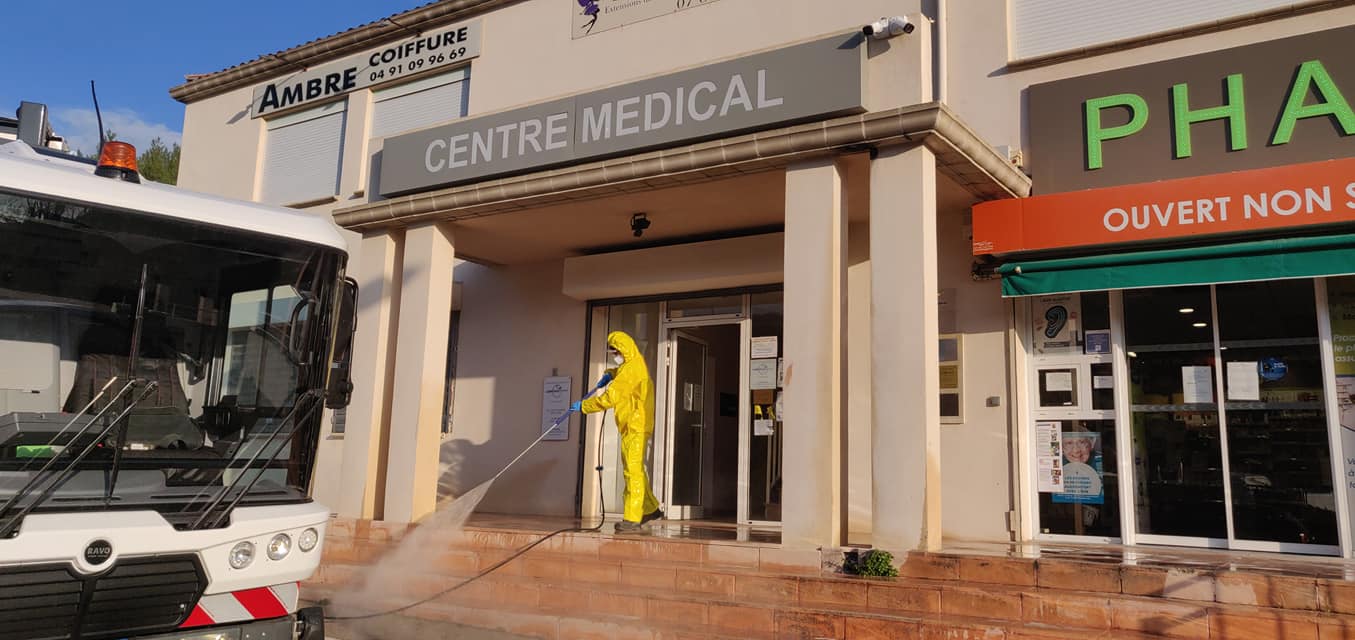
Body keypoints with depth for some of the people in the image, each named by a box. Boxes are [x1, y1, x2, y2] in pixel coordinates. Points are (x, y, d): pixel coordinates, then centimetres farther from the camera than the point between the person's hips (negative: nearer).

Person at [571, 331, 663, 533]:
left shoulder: (631, 369, -17)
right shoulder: (635, 363, 15)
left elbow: (609, 398, -20)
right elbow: (620, 371, 41)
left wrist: (583, 406, -10)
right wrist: (610, 374, 18)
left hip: (635, 427, -11)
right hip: (632, 426, 11)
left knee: (633, 471, -12)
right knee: (634, 470, 17)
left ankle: (632, 520, -13)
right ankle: (650, 509, 26)